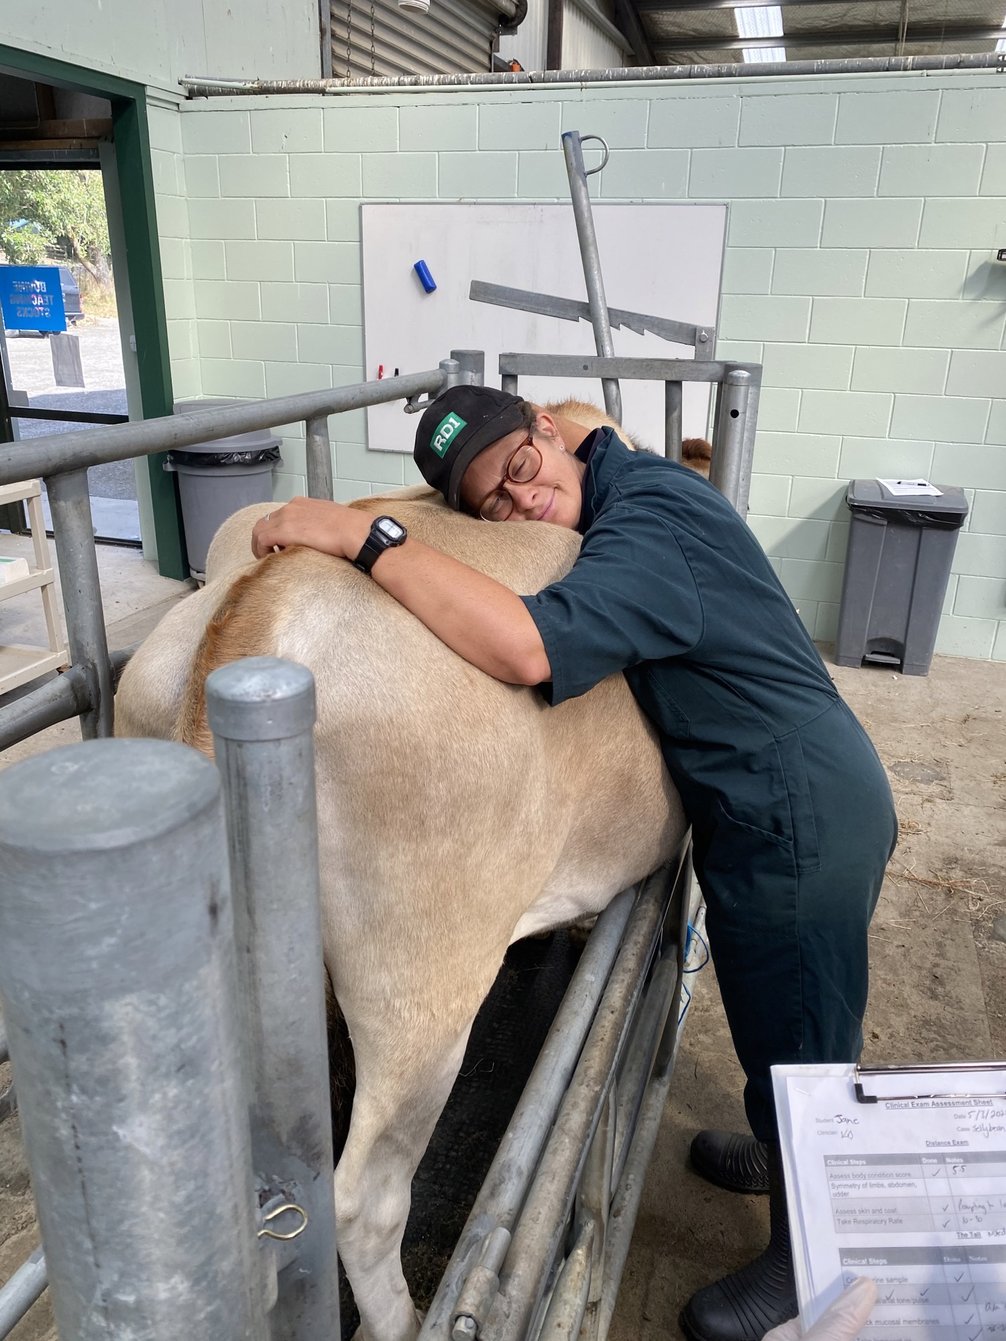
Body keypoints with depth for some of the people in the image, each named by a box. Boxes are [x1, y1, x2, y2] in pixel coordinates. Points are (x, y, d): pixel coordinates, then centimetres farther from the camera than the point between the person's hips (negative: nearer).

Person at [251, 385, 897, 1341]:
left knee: (799, 1053, 11)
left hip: (798, 823, -9)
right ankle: (785, 1151, 56)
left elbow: (531, 649, -44)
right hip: (802, 801, 9)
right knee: (785, 1023, 29)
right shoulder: (631, 487, 4)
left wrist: (364, 537, -38)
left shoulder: (648, 518, -26)